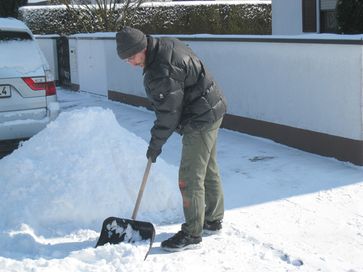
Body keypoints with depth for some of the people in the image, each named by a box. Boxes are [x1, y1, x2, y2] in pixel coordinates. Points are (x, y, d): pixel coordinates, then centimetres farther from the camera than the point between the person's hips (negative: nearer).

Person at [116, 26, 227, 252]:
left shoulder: (161, 72, -27)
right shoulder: (167, 44, 4)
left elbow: (169, 114, -21)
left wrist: (155, 144, -9)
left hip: (200, 120, -11)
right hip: (210, 112, 11)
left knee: (190, 177, -6)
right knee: (209, 170, 20)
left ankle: (192, 234, 2)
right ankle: (213, 220, 33)